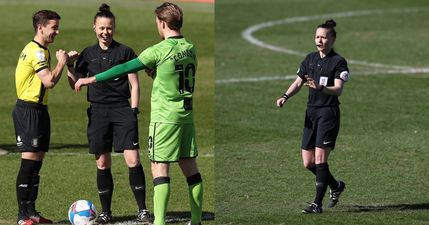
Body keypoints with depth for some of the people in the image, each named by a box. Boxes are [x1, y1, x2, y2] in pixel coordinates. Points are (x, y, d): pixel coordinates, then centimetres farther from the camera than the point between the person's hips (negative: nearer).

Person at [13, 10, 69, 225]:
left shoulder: (36, 50, 17)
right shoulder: (36, 52, -16)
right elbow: (50, 81, -23)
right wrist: (61, 63, -11)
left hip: (38, 110, 11)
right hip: (29, 110, -11)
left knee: (36, 161, 12)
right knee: (29, 161, -10)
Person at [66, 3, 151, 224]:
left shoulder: (124, 51, 3)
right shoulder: (88, 54, 10)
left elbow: (134, 85, 5)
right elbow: (76, 84, 15)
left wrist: (133, 110, -3)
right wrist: (69, 67, -2)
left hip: (122, 109, -2)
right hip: (98, 111, 3)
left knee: (133, 160, -11)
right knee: (102, 164, 4)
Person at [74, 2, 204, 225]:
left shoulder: (159, 50, -13)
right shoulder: (190, 48, 7)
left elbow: (125, 68, -10)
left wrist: (93, 79, -3)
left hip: (165, 117, -7)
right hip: (186, 115, 7)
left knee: (160, 168, -6)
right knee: (190, 167, 10)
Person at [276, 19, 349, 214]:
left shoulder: (338, 62, -7)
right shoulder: (310, 59, 13)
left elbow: (338, 89, -17)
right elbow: (298, 82, 15)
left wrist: (320, 87, -35)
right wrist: (285, 96, -3)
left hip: (328, 113, -7)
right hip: (311, 112, 7)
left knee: (320, 159, -12)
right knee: (308, 163, 7)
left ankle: (317, 204, -8)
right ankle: (336, 186, 31)